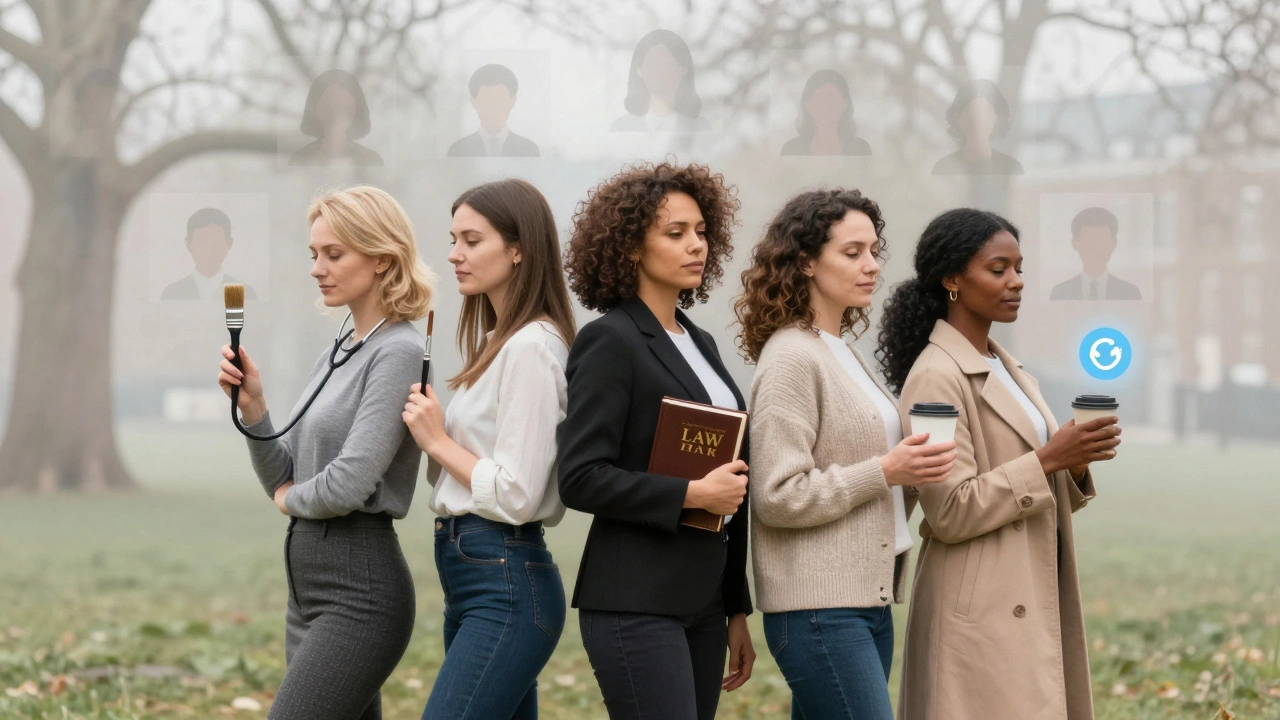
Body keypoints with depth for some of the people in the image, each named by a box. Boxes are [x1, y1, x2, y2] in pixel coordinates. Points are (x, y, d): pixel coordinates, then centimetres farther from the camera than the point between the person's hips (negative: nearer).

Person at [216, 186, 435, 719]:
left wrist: (292, 498, 0)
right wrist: (251, 405, 1)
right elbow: (283, 481, 16)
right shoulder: (334, 357, 16)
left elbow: (350, 485, -20)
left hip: (359, 594, -9)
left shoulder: (398, 354, -11)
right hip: (310, 588, 9)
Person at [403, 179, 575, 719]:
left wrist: (439, 441, -9)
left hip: (506, 587, -11)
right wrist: (432, 434, 4)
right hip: (474, 576, 11)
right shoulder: (497, 342, 17)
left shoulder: (531, 348, -13)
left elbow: (515, 496, -18)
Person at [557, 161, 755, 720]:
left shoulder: (700, 343, 17)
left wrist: (737, 610, 19)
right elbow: (580, 479, -15)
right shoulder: (610, 342, -7)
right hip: (637, 604, -8)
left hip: (703, 602, 8)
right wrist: (693, 494, -19)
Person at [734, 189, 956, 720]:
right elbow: (778, 495, -16)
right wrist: (885, 473, -17)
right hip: (819, 609, -9)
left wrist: (913, 468, 8)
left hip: (867, 600, 9)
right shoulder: (791, 358, -10)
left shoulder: (843, 355, 17)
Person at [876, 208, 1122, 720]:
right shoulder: (936, 376, -11)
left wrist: (1075, 463, -2)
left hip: (1034, 609, 8)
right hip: (981, 616, -8)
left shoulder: (1007, 369, 16)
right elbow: (950, 512, -18)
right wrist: (1048, 459, -19)